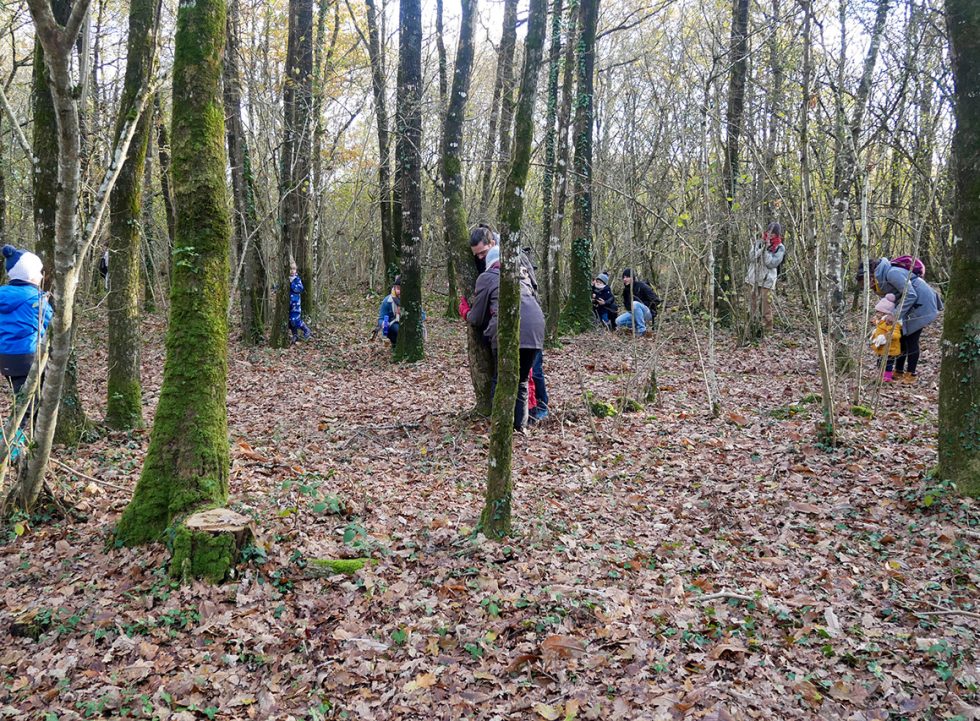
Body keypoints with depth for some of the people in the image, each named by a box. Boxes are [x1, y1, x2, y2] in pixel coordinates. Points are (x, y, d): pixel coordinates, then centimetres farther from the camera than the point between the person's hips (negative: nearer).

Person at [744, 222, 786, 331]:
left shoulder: (780, 248, -1)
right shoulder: (758, 243, 7)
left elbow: (771, 263, -11)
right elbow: (751, 257, -6)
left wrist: (767, 250, -15)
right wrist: (763, 248, -14)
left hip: (767, 281, -3)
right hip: (753, 279, 3)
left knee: (766, 309, -8)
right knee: (753, 307, 9)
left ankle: (767, 329, -1)